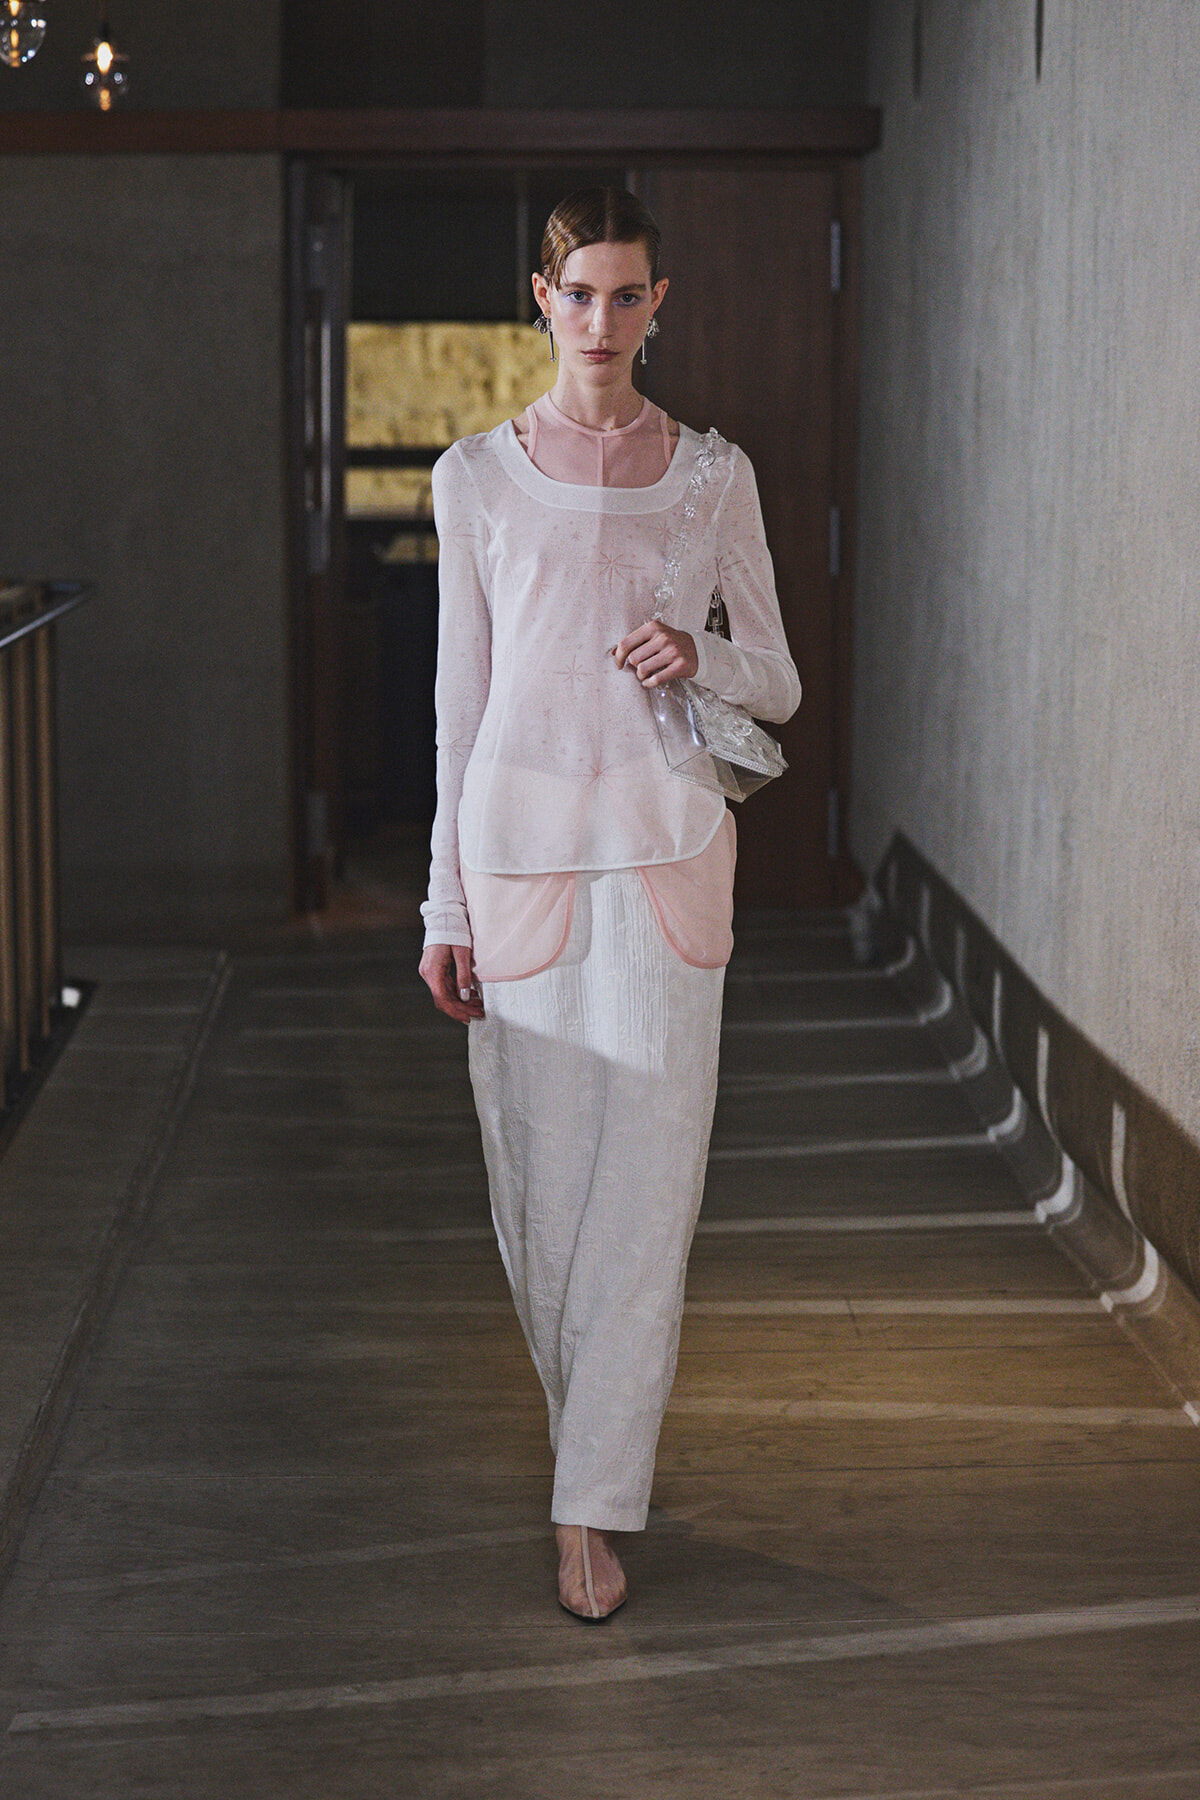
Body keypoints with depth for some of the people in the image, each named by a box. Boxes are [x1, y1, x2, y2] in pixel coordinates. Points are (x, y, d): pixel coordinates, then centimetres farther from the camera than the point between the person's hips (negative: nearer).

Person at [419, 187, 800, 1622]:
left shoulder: (713, 476, 4)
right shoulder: (478, 477, 4)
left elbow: (781, 684, 9)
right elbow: (459, 699, 5)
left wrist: (704, 656, -14)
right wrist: (448, 904, 3)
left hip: (665, 859, 0)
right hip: (521, 851, 1)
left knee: (645, 1182, -3)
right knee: (540, 1172, 7)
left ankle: (593, 1507, 4)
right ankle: (598, 1427, 30)